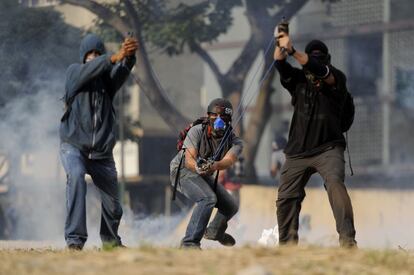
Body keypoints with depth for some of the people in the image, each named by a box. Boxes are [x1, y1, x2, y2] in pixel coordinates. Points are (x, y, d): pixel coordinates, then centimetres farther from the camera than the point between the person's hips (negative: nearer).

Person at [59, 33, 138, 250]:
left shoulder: (108, 77, 7)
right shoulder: (74, 72, 2)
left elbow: (122, 71, -16)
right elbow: (89, 70, -20)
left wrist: (129, 57, -39)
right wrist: (114, 57, -38)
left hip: (102, 151, 3)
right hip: (74, 145, -3)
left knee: (113, 205, 8)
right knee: (76, 176, -34)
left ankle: (110, 240, 38)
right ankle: (75, 238, -35)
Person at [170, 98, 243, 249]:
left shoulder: (234, 141, -15)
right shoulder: (197, 131, -24)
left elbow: (229, 160, -36)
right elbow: (189, 160, -34)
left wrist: (215, 166, -60)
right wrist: (197, 167, -58)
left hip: (206, 176, 6)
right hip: (183, 171, -6)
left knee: (231, 207, 12)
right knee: (208, 199, -31)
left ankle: (214, 231, 44)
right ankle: (190, 242, -32)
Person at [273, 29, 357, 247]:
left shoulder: (336, 79, -3)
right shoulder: (298, 80, 10)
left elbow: (319, 70, -22)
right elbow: (280, 65, -6)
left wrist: (292, 51, -34)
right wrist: (280, 43, -25)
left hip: (328, 149, -5)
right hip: (297, 152, 5)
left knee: (335, 184, -27)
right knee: (286, 198, 4)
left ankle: (347, 239, -34)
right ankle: (287, 244, 19)